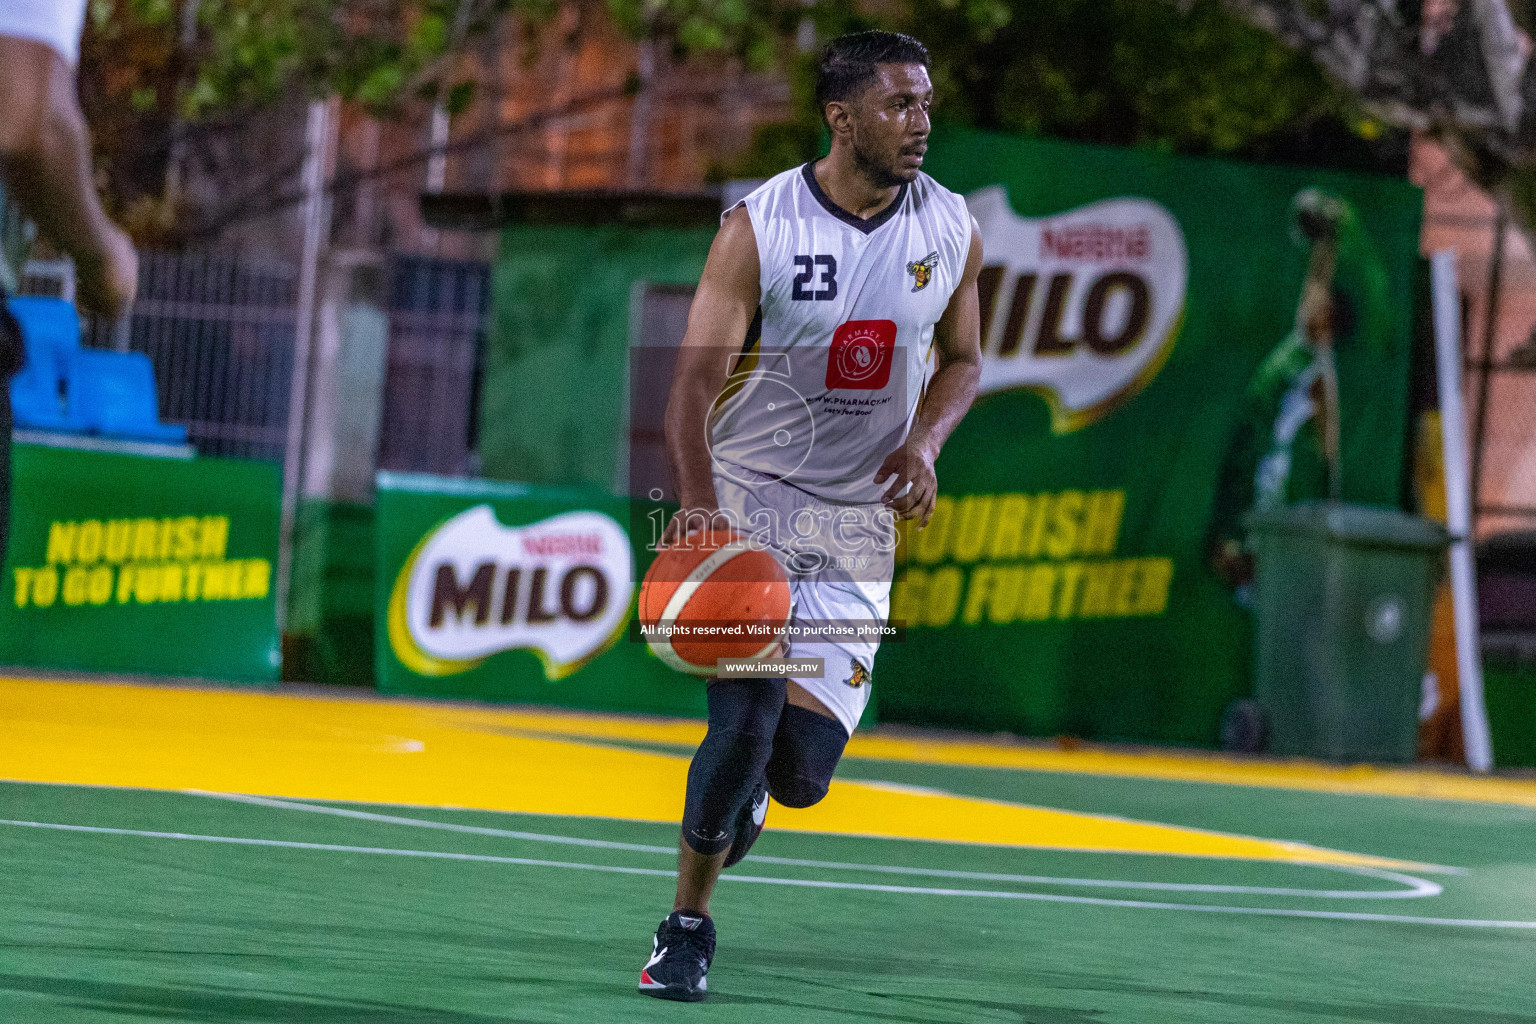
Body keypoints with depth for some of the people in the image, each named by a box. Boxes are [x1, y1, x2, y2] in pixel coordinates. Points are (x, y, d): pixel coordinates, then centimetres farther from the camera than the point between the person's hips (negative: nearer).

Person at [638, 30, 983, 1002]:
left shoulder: (952, 229, -2)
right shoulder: (759, 228, -13)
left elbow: (962, 361, 13)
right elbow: (695, 381, -18)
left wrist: (924, 441, -8)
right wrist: (697, 502, -35)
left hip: (857, 520, 3)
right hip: (745, 496, -3)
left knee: (801, 772, -3)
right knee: (747, 718, -17)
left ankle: (738, 790, 37)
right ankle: (688, 925, 6)